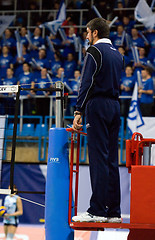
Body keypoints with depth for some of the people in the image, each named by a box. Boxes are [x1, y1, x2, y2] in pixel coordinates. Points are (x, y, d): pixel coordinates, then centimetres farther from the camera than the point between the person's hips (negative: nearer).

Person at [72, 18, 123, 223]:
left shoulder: (95, 51, -6)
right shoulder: (117, 54, 18)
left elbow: (87, 83, -13)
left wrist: (79, 111, -14)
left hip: (98, 105, -8)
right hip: (115, 106, 8)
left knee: (98, 157, -9)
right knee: (112, 158, 7)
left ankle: (97, 211, -11)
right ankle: (113, 211, 7)